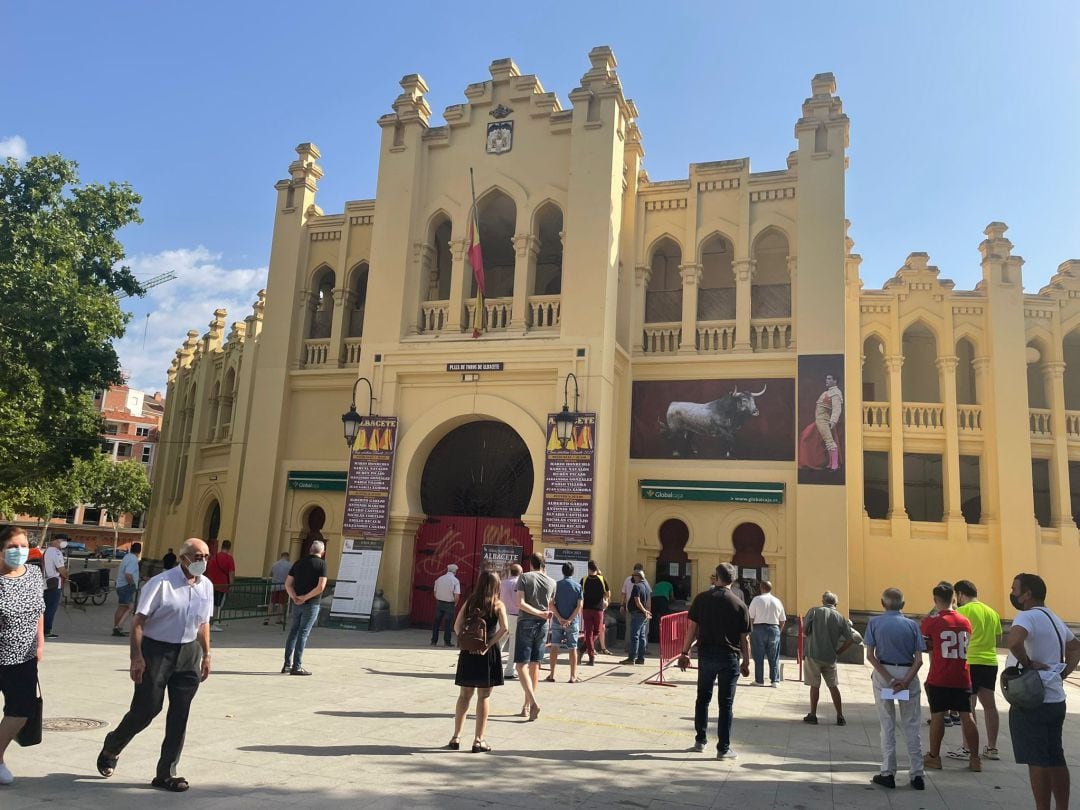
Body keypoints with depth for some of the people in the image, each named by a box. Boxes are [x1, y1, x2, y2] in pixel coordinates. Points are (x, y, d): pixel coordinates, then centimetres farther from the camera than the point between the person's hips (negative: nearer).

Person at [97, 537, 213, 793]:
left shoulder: (206, 586, 5)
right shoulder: (161, 583, -13)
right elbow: (139, 621, -13)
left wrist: (206, 655, 14)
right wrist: (137, 657, -18)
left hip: (189, 652, 5)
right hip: (156, 650, -5)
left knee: (180, 714, 5)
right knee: (146, 709, 2)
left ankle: (166, 774, 17)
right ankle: (111, 748, 33)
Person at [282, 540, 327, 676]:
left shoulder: (299, 563, 10)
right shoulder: (321, 564, -7)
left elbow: (288, 583, 5)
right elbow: (321, 586, -17)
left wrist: (294, 597, -7)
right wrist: (305, 598, -11)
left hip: (297, 603, 5)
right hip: (311, 604, -5)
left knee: (293, 631, 16)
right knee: (303, 633, -2)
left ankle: (287, 664, 19)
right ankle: (296, 666, 0)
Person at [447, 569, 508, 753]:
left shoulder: (470, 602, 4)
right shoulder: (498, 605, -4)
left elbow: (457, 625, -2)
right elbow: (504, 628, -16)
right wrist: (488, 645, -12)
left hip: (468, 652, 3)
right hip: (488, 654, -3)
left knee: (464, 695, 14)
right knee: (484, 697, 7)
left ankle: (456, 737, 16)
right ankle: (478, 740, 10)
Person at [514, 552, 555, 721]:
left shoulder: (524, 577, -5)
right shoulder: (551, 582, 4)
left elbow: (520, 603, -14)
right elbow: (550, 606, 11)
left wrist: (539, 613, -10)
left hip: (526, 623, -4)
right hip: (543, 625, 4)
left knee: (521, 665, -4)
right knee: (535, 665, 12)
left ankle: (533, 703, -20)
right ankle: (527, 705, 19)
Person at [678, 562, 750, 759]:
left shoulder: (701, 599, -2)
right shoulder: (739, 605, -5)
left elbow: (692, 628, -2)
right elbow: (744, 639, -2)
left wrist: (685, 652, 6)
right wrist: (746, 663, 8)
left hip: (706, 655, 2)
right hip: (729, 658, -1)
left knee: (703, 698, 16)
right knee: (726, 703, 5)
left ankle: (700, 740, 23)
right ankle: (723, 748, 9)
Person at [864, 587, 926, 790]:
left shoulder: (874, 622, -2)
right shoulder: (912, 625, 0)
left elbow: (870, 655, -10)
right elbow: (919, 660, -7)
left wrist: (889, 679, -10)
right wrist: (905, 682, -12)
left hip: (883, 673, -1)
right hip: (908, 674, 1)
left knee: (887, 725, 8)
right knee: (911, 726, 9)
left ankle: (888, 773, 11)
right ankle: (916, 774, 11)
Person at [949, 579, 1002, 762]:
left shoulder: (963, 611, -10)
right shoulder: (992, 612, 12)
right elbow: (997, 638, 16)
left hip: (971, 663, -7)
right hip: (990, 662, 7)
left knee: (968, 707, -1)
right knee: (989, 705, 13)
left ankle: (967, 749, 2)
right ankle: (992, 748, 20)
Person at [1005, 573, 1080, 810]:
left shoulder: (1028, 616, -16)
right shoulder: (1054, 619, 14)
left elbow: (1013, 640, -38)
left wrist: (1027, 663, -21)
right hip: (1055, 700, 9)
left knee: (1037, 761, -1)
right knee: (1056, 760, 14)